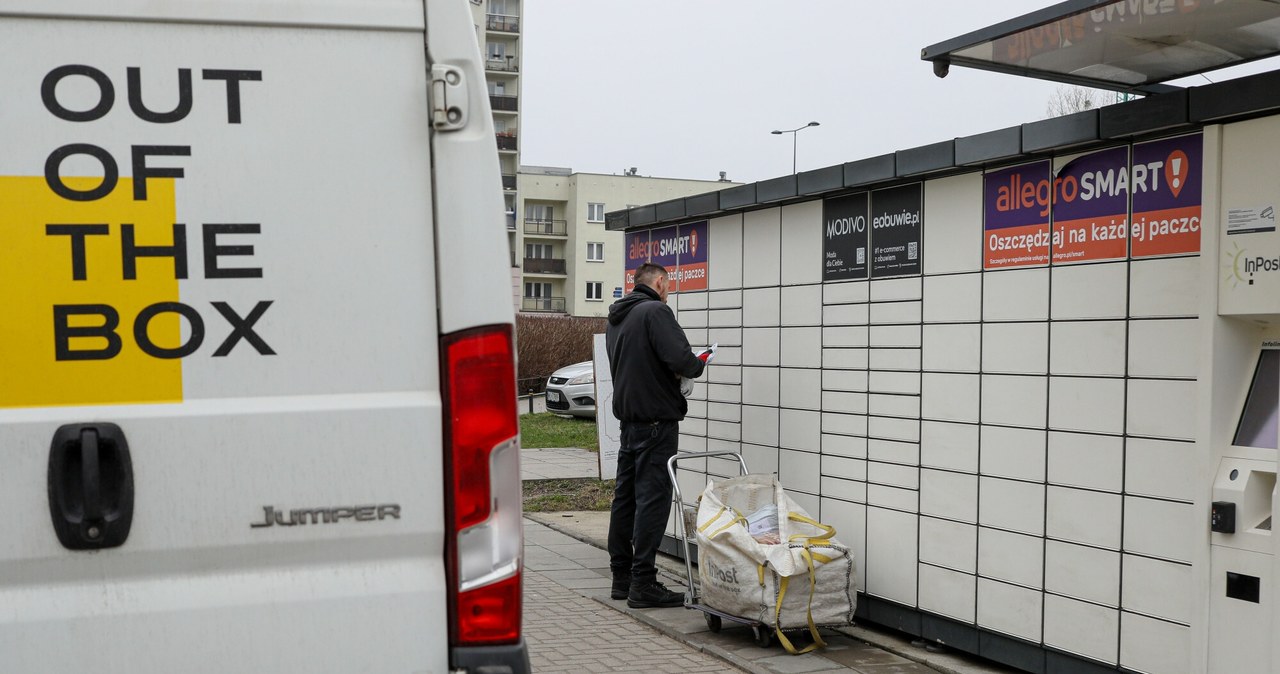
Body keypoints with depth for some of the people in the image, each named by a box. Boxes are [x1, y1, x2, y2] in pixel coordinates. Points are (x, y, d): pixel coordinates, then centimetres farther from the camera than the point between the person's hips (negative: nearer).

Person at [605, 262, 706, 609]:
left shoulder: (616, 318, 16)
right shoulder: (656, 311, -12)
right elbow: (680, 359, -24)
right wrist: (698, 365, -2)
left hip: (628, 417, 9)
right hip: (656, 419, -9)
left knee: (625, 496, 13)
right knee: (652, 499, -6)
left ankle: (621, 576, 20)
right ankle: (643, 583, -5)